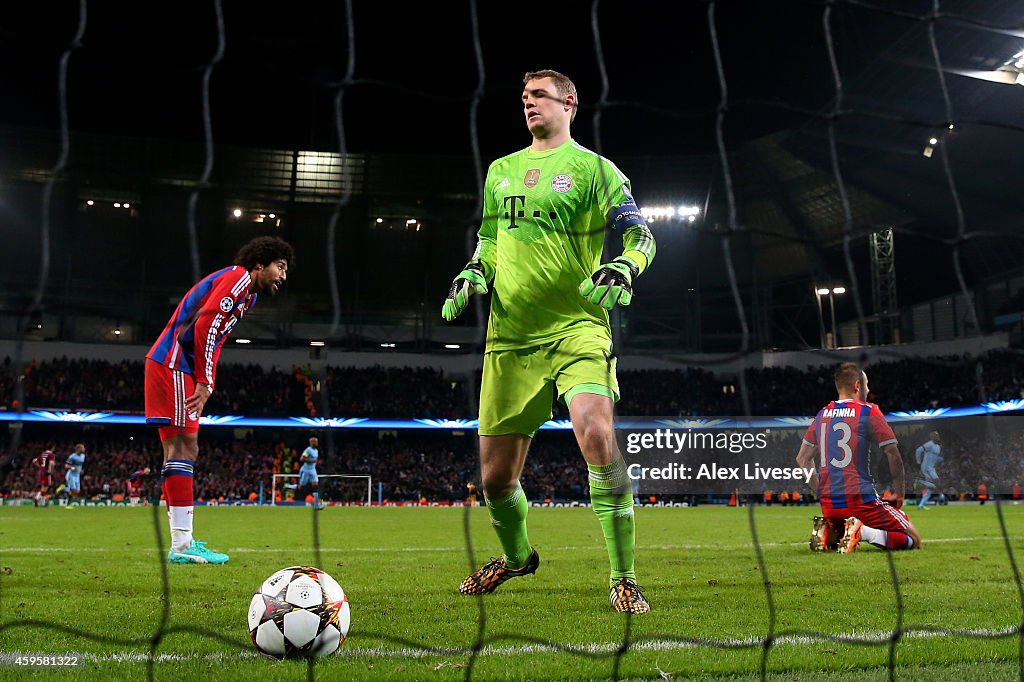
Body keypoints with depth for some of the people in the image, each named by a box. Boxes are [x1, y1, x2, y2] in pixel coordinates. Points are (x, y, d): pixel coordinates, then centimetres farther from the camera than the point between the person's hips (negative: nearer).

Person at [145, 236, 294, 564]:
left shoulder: (248, 295, 22)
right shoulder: (238, 277, -8)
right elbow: (205, 325, -20)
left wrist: (205, 387, 9)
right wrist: (204, 383, -18)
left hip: (179, 368, 11)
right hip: (173, 364, -11)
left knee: (185, 448, 10)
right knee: (182, 445, -13)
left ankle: (182, 543, 14)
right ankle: (182, 546, -14)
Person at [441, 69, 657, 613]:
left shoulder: (593, 168, 4)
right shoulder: (501, 171, 19)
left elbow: (641, 236, 0)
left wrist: (620, 270, -20)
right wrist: (471, 275, 8)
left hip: (577, 328, -4)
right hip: (510, 337, 5)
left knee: (596, 433, -28)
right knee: (494, 476, 6)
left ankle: (624, 579, -14)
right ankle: (516, 557, 37)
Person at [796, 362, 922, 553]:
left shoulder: (822, 414, 11)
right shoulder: (869, 412, -5)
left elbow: (802, 459, 17)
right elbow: (893, 456, -7)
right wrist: (899, 493, 5)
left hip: (828, 505, 6)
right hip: (861, 501, -6)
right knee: (913, 540, 3)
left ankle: (827, 531, 2)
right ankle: (863, 531, -19)